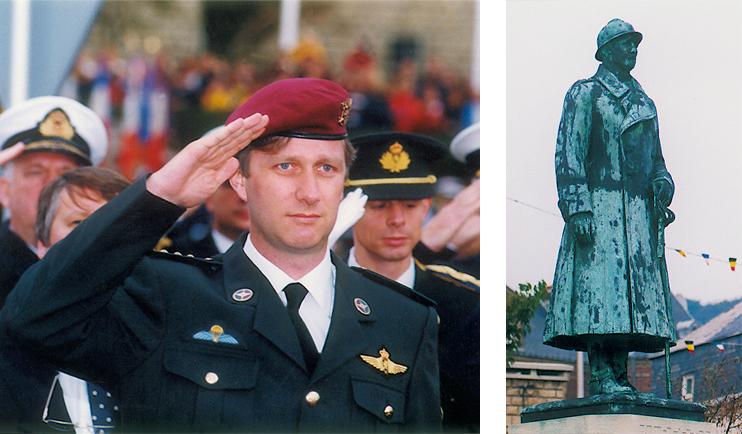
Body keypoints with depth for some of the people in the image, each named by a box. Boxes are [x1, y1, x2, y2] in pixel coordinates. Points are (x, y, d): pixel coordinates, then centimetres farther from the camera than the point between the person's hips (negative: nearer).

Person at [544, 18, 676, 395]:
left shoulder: (643, 102, 24)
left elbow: (655, 158, 25)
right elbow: (568, 154, -6)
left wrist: (663, 183, 1)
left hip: (638, 212, 7)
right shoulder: (585, 94, 3)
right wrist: (578, 208, -16)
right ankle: (600, 376, -19)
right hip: (600, 205, -7)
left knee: (635, 288, 0)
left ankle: (619, 374, 0)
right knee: (600, 284, -15)